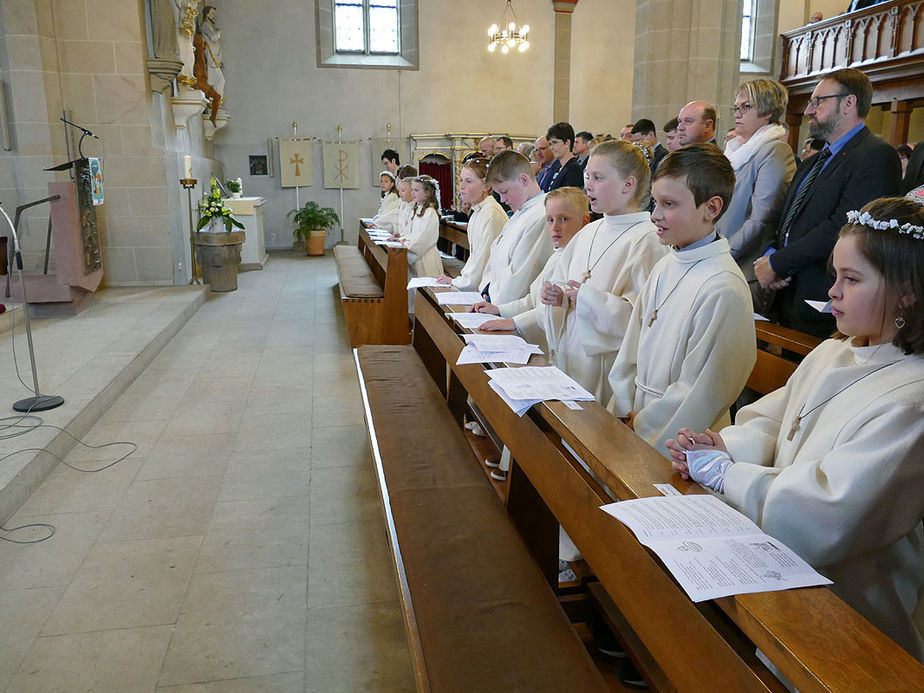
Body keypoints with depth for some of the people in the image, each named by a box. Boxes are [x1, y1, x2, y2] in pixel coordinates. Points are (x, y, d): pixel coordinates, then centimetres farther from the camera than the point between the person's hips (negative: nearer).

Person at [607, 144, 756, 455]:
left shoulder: (724, 289, -18)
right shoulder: (665, 267, 7)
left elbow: (699, 392, -15)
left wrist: (641, 429, -7)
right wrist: (624, 410, 7)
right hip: (633, 422, 7)